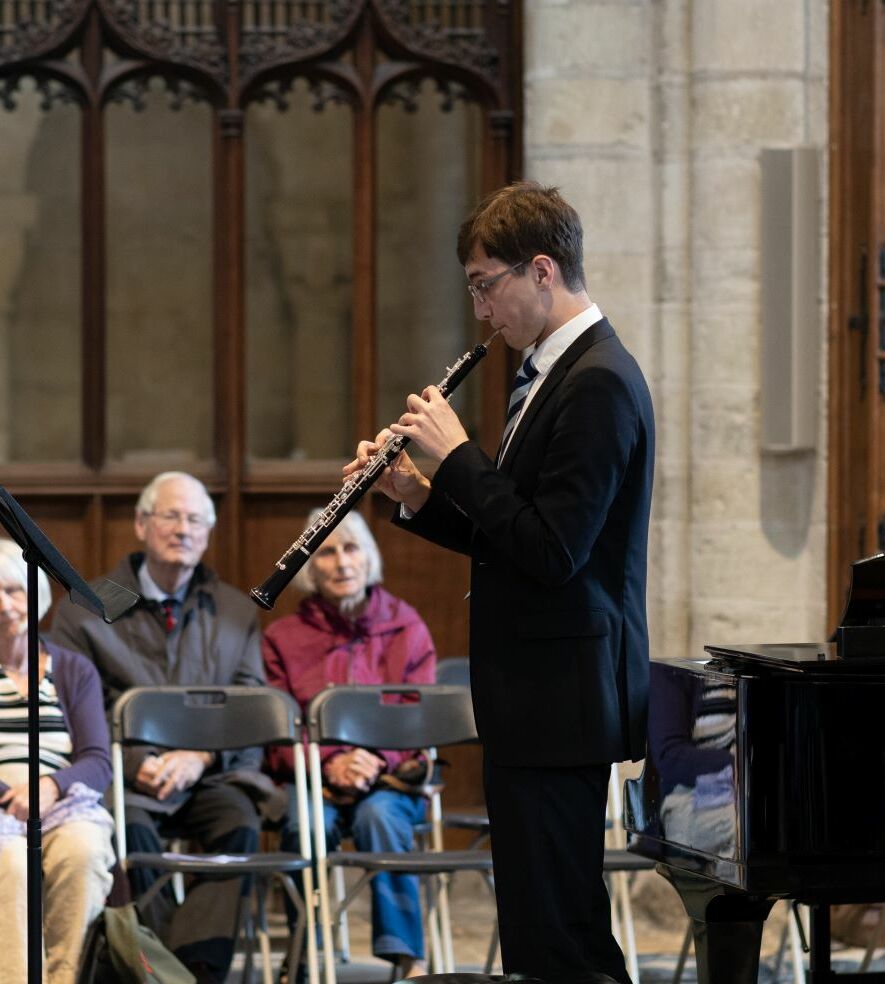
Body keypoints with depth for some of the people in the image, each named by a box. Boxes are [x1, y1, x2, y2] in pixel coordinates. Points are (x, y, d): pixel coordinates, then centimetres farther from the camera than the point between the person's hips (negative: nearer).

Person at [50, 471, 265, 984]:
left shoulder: (237, 612, 17)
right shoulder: (85, 611, 9)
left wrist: (200, 757, -12)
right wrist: (136, 763, -15)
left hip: (210, 776, 2)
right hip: (125, 778, -2)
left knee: (239, 823, -32)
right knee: (133, 831, -35)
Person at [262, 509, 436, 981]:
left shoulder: (405, 629, 9)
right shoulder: (284, 637, 9)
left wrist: (377, 761, -18)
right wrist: (331, 764, -17)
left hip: (391, 778, 0)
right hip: (313, 780, 0)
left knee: (379, 813, -36)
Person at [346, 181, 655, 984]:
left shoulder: (598, 383, -17)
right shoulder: (556, 373, 15)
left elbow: (551, 551, -23)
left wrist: (456, 455, -16)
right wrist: (419, 495, 5)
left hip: (561, 701, -11)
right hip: (536, 699, 11)